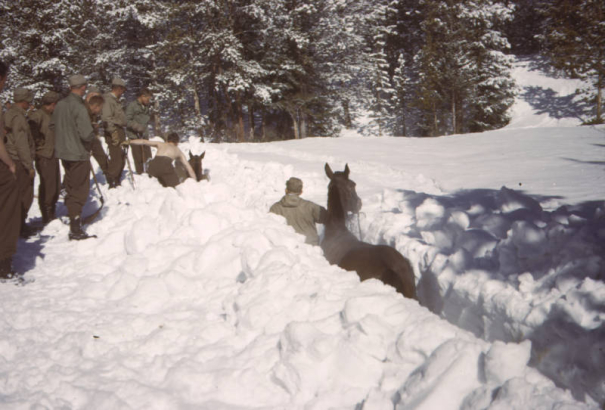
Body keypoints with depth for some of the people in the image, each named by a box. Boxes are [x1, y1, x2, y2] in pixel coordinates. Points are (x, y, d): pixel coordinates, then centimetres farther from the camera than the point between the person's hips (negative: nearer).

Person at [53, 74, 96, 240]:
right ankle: (76, 230, -3)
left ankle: (73, 214, 39)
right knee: (79, 191, -2)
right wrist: (92, 133, -2)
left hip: (63, 151, 8)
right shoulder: (79, 107, -20)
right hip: (79, 153, -8)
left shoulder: (60, 105, 4)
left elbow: (55, 125, 13)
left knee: (71, 188, 23)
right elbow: (87, 134, -23)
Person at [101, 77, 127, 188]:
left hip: (120, 132, 10)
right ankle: (111, 183, -3)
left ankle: (117, 181, 25)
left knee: (121, 158, 15)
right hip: (114, 133, -10)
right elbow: (106, 118, -21)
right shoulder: (108, 99, -12)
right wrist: (113, 132, -23)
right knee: (116, 159, -10)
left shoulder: (115, 100, 19)